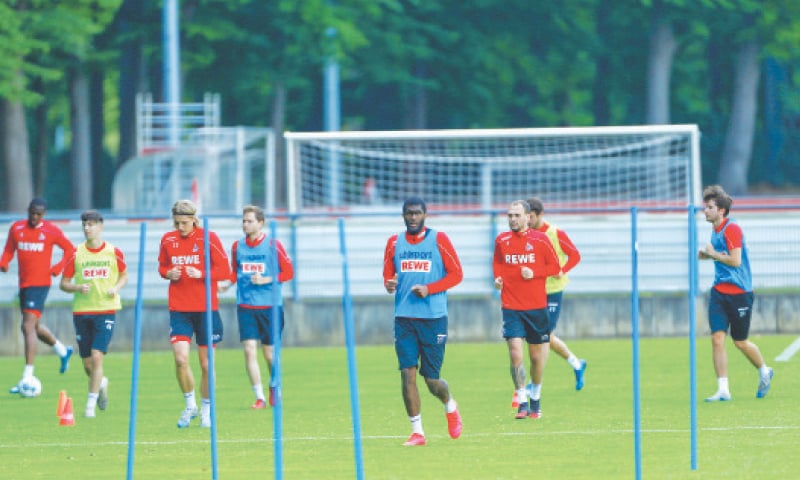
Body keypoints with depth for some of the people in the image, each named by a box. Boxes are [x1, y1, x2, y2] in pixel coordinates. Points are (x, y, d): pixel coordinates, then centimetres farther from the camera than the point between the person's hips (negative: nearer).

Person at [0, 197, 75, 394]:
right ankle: (63, 350, 47)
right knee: (35, 327, 20)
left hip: (40, 283, -6)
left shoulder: (51, 231, -5)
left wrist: (58, 268, -8)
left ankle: (27, 377, -18)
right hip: (24, 283, 6)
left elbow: (69, 249, 4)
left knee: (28, 327, -16)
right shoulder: (16, 228, 6)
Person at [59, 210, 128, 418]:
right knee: (87, 363, 7)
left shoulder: (114, 252, 1)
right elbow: (63, 283, 6)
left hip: (106, 310, -2)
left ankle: (91, 405, -10)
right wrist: (77, 288, -14)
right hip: (81, 312, 2)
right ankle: (102, 383, 41)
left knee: (97, 356, -16)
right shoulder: (76, 254, 2)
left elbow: (124, 275, 16)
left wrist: (116, 288, -5)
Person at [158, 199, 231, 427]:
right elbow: (162, 266, 18)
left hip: (206, 308, -1)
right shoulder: (168, 240, 4)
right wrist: (168, 273, -5)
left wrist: (201, 274, -20)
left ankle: (206, 409, 20)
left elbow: (224, 270, -5)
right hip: (179, 308, 1)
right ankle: (190, 406, 6)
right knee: (181, 359, -14)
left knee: (206, 363, 2)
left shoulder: (208, 238, -5)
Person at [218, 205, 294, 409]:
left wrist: (267, 280, -14)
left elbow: (288, 272, -1)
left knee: (269, 352, 5)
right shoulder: (237, 246, 6)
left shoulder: (273, 245, -4)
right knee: (249, 350, -9)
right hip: (245, 306, 2)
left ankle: (274, 388, 33)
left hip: (270, 306, -2)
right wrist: (226, 284, -3)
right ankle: (260, 397, -5)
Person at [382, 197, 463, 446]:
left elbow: (456, 274, 0)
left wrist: (429, 289, -14)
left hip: (434, 317, -2)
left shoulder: (439, 239, -1)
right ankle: (417, 431, -1)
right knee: (407, 373, -9)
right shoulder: (394, 243, 8)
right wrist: (389, 284, -10)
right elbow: (388, 276, 14)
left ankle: (450, 406, 34)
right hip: (404, 318, 2)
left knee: (431, 379, 0)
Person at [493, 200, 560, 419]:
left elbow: (555, 267, 1)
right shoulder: (501, 241, 3)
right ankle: (522, 402, -9)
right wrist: (497, 278, -1)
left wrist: (534, 273, -16)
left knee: (537, 357, 8)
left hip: (536, 306, 0)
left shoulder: (540, 239, -3)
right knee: (515, 354, -14)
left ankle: (535, 398, 29)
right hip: (511, 307, 0)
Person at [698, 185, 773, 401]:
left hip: (739, 292, -7)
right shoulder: (715, 230, 10)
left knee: (740, 342, 6)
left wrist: (712, 254, -13)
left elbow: (735, 260, -23)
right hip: (719, 292, 7)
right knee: (717, 338, -7)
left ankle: (764, 371, 34)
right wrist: (706, 255, 10)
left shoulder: (732, 229, -16)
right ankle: (723, 390, -5)